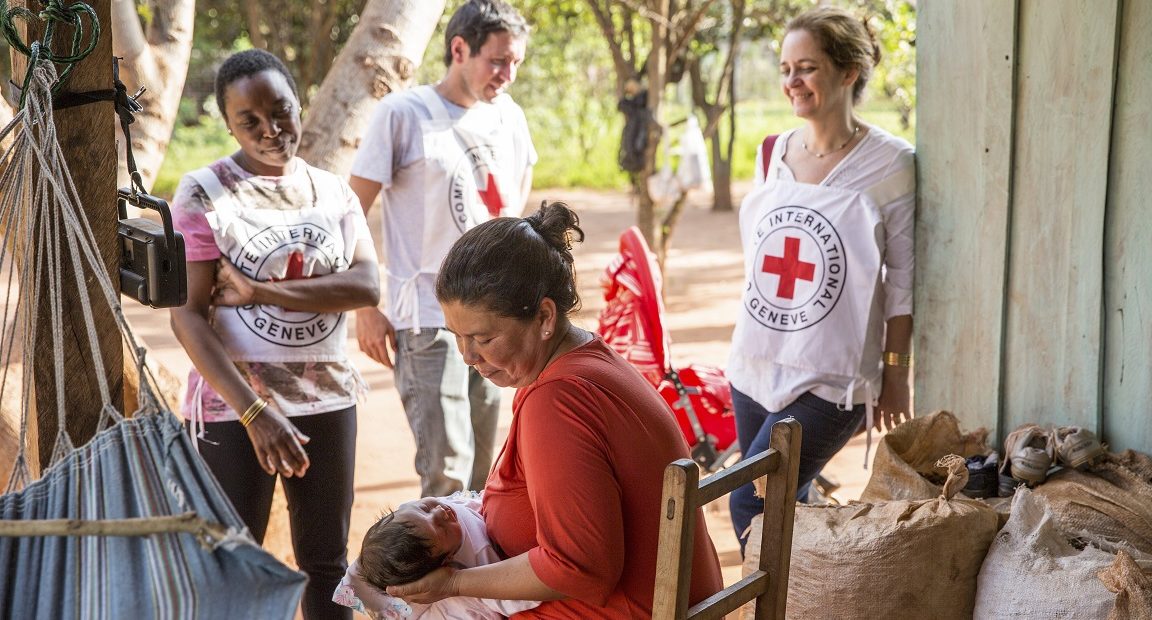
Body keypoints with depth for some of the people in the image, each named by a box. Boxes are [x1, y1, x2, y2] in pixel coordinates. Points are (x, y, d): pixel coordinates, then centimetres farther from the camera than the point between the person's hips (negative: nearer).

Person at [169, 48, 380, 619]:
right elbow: (187, 316, -13)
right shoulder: (203, 192, -6)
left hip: (327, 397, 4)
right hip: (234, 405, -4)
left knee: (327, 560, 14)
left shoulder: (334, 192, 7)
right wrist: (252, 411, -22)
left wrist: (261, 291, -19)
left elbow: (367, 285, -8)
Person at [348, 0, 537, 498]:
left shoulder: (509, 116, 9)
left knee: (486, 475, 11)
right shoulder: (402, 113, -8)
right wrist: (365, 309, -9)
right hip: (429, 320, -6)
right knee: (447, 472, -11)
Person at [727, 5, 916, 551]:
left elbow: (902, 281, -5)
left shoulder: (889, 164, -10)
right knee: (782, 508, 11)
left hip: (830, 378, -6)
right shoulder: (773, 154, 7)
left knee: (751, 505, -12)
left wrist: (896, 373, -3)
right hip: (757, 365, 6)